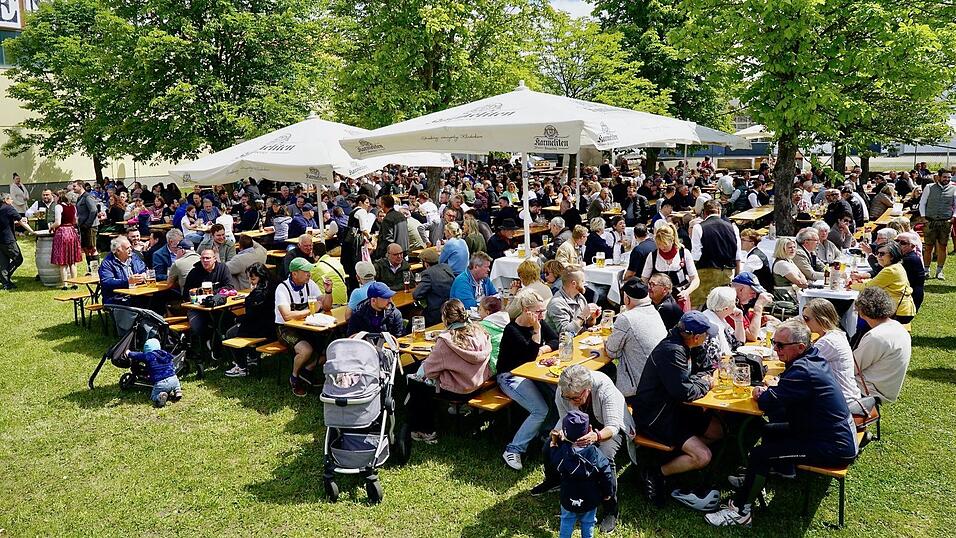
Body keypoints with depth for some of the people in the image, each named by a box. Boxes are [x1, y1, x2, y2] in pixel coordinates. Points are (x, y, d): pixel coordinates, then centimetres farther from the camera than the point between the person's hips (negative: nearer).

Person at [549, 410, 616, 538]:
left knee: (567, 522, 22)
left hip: (568, 499, 0)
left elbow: (554, 461, 0)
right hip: (590, 499, 0)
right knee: (588, 523, 22)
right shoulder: (595, 454, -22)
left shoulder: (562, 452, -22)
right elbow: (607, 475, -17)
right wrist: (608, 493, -1)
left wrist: (554, 444, 9)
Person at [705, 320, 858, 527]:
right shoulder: (813, 357, 4)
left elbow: (769, 403, -25)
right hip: (839, 433, 10)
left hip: (835, 449, -10)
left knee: (758, 455, -11)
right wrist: (768, 391, -5)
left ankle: (740, 511, 0)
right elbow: (785, 393, 15)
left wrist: (760, 394, -3)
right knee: (769, 430, 19)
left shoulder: (802, 370, -26)